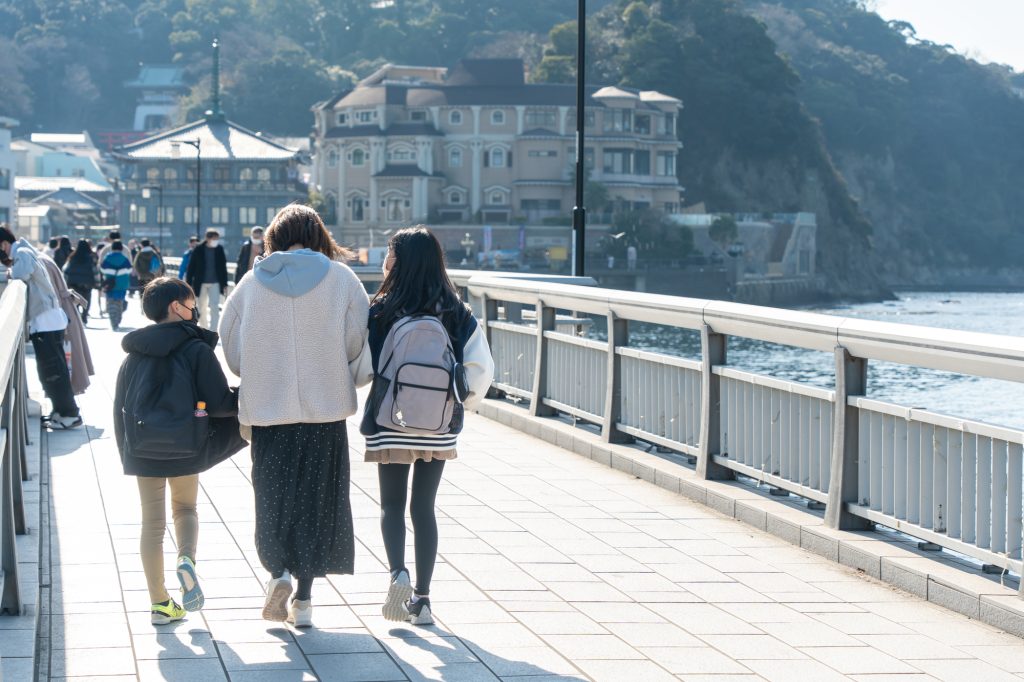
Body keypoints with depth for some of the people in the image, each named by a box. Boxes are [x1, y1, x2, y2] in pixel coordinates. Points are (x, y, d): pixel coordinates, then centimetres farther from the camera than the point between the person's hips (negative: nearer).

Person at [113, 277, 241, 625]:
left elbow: (120, 408, 11)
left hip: (142, 452, 3)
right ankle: (187, 559, -10)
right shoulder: (196, 350, -9)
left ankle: (160, 603, 8)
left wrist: (127, 453, 19)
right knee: (185, 509, 20)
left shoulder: (134, 354, 6)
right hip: (185, 449, -3)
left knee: (152, 523, 9)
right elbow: (220, 403, -12)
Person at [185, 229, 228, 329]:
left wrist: (225, 284, 6)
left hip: (215, 283, 0)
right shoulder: (199, 250, -5)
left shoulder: (219, 249, 1)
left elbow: (223, 267, 7)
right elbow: (191, 267, -2)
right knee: (202, 308, 10)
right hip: (201, 283, 0)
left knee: (214, 307, -11)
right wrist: (189, 284, -5)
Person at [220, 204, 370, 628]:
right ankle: (303, 600, 10)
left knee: (273, 499, 15)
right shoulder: (341, 279, -5)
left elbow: (231, 343, 4)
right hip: (326, 407, 0)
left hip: (268, 407, 0)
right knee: (317, 499, 9)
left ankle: (279, 570, -8)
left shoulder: (253, 282, -2)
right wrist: (349, 379, 14)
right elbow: (359, 340, -5)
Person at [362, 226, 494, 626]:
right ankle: (422, 598, 11)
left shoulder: (379, 312, -11)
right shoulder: (456, 314, -3)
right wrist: (460, 405, 10)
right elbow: (481, 369, -5)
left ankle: (398, 572, -13)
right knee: (425, 507, 12)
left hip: (391, 426, -2)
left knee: (392, 504, 12)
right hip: (439, 429, 2)